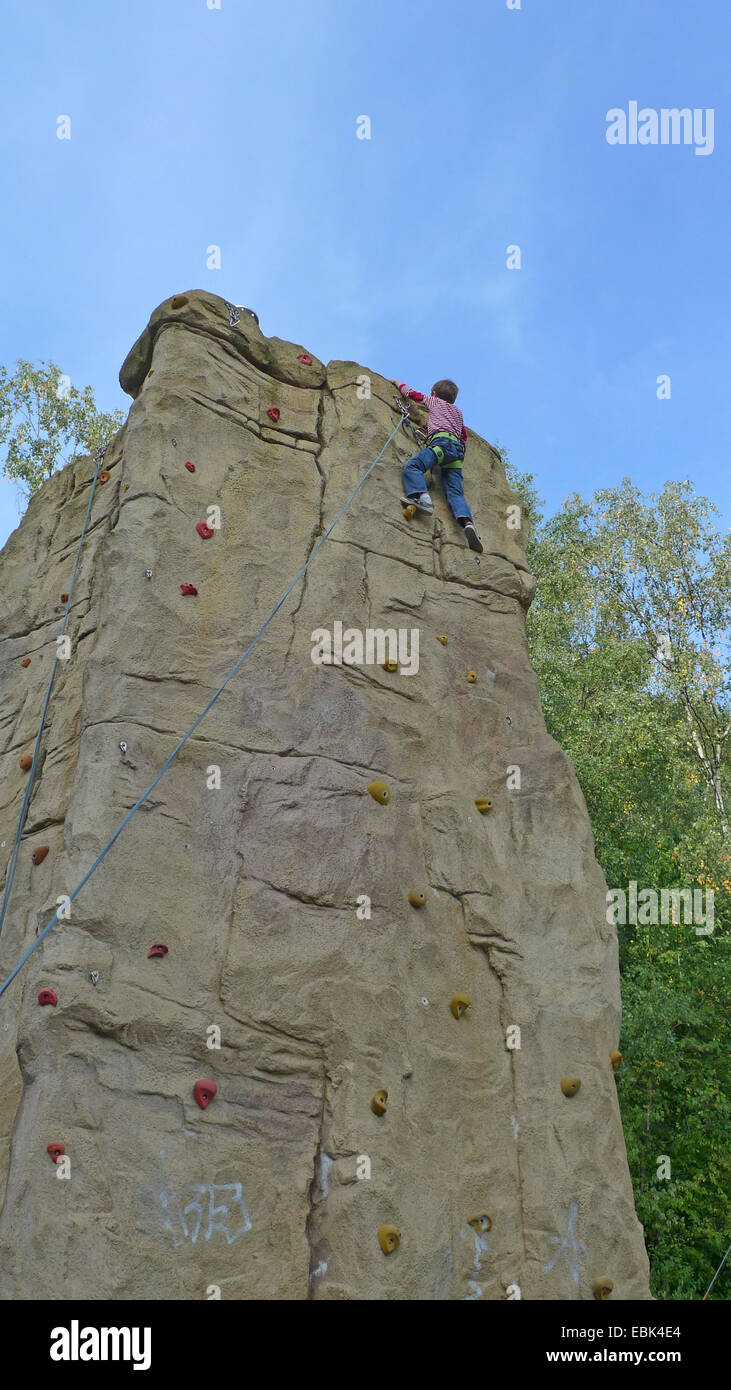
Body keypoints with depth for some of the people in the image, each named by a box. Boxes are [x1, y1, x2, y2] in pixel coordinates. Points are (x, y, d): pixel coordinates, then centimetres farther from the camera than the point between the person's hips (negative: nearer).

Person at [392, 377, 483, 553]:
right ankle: (467, 522, -36)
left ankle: (422, 497, -48)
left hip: (442, 441, -6)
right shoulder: (458, 412, 38)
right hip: (457, 450, 6)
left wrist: (397, 383, 48)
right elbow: (464, 438, 44)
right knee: (455, 492, -10)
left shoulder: (434, 401, 24)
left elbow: (410, 393, 32)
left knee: (412, 466, -21)